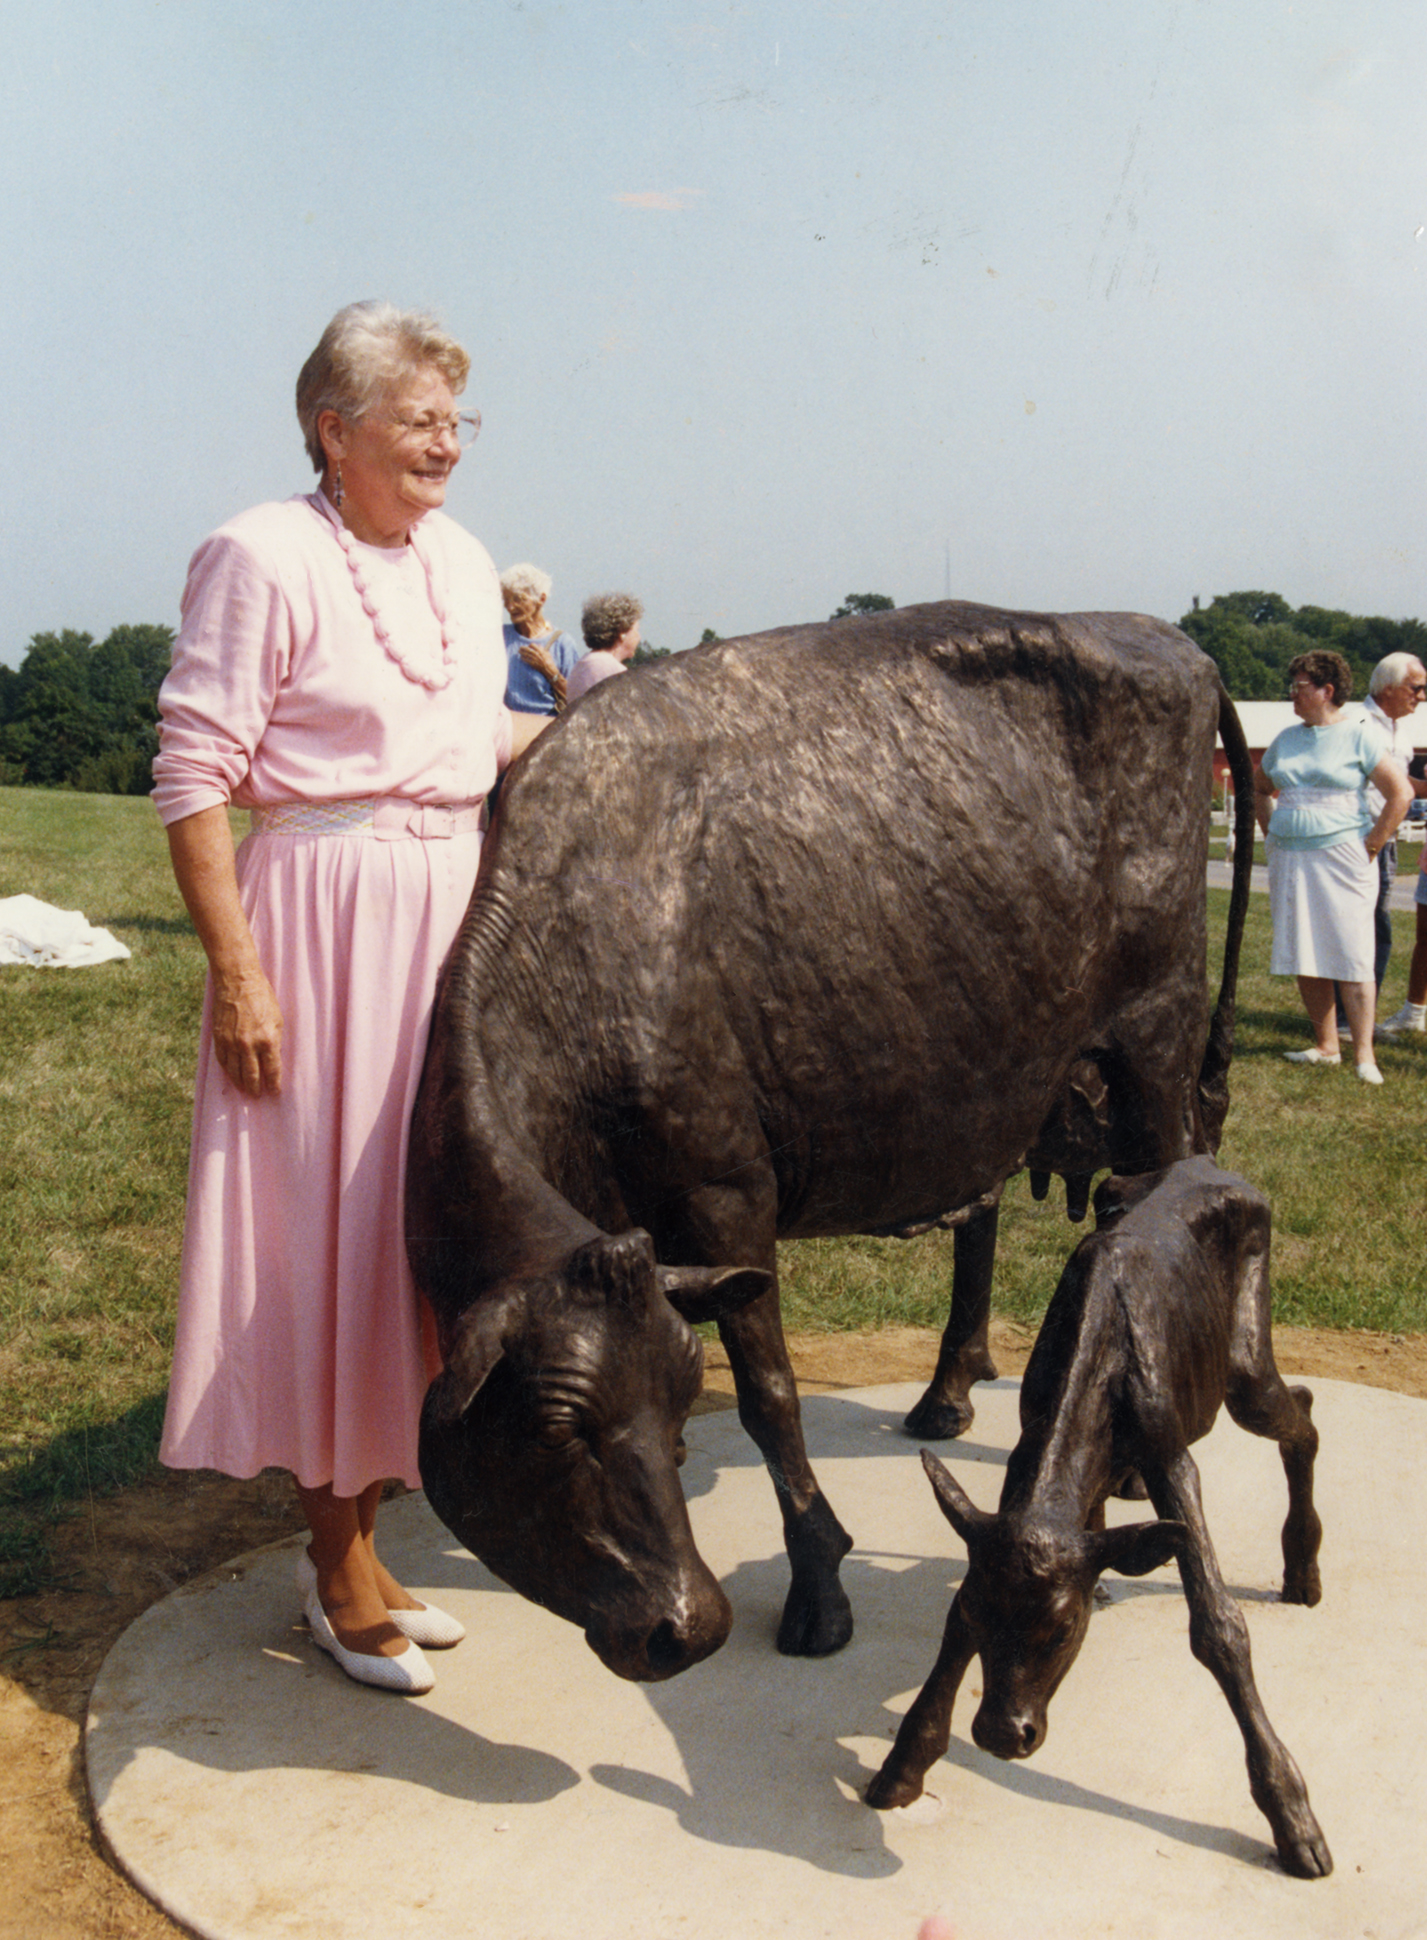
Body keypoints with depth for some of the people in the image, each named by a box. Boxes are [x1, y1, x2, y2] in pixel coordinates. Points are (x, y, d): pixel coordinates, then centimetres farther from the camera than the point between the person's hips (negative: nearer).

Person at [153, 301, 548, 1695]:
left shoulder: (461, 560, 12)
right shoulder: (264, 557, -10)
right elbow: (194, 775, -13)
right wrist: (236, 971, -18)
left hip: (450, 922, 7)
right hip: (319, 920, -7)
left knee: (413, 1219, 12)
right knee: (324, 1222, 0)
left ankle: (351, 1538, 28)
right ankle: (339, 1561, 17)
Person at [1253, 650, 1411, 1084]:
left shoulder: (1359, 735, -4)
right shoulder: (1286, 739, 13)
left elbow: (1401, 794, -8)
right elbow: (1259, 787, 27)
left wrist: (1371, 846, -10)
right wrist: (1272, 831, 15)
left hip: (1341, 860, -6)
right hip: (1289, 861, 6)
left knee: (1351, 958, -7)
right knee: (1305, 958, 7)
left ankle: (1364, 1055, -4)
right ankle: (1325, 1046, 16)